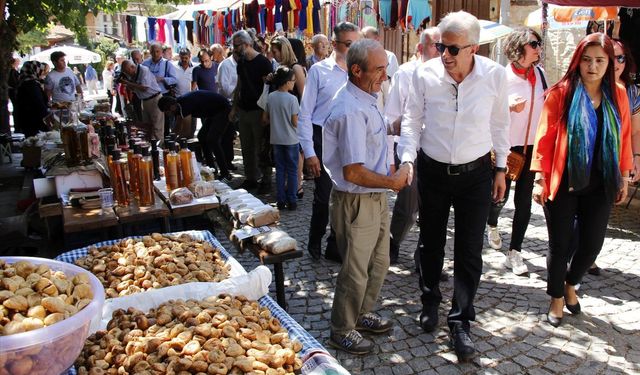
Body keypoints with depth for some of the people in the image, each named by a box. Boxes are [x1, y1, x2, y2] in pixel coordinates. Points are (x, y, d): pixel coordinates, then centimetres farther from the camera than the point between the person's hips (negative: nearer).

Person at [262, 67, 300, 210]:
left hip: (276, 139, 5)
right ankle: (292, 201, 10)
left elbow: (265, 119, 6)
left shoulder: (271, 97, 0)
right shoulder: (292, 99, -15)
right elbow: (295, 122, -14)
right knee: (292, 171, 6)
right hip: (291, 140, -4)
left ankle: (280, 201, 15)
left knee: (280, 170, 12)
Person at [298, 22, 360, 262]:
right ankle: (315, 242, 29)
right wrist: (309, 152, -9)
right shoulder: (319, 71, -6)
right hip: (324, 140, -3)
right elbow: (304, 114, -6)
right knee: (323, 197, 3)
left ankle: (335, 247, 29)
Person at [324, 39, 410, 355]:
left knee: (378, 263, 23)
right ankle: (342, 331, 28)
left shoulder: (365, 100, 8)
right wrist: (393, 182, -15)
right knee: (356, 272, 7)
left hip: (376, 198, 10)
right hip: (357, 203, -10)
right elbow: (353, 172, -28)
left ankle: (362, 314, 44)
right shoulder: (352, 111, -26)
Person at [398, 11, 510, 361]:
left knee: (469, 251, 2)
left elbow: (499, 123, 2)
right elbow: (412, 119, -2)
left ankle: (460, 322, 17)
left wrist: (501, 168, 7)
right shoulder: (425, 74, -12)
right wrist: (407, 158, -15)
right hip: (432, 171, 1)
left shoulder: (495, 75, -11)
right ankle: (430, 301, 39)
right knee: (431, 242, 15)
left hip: (475, 174, -1)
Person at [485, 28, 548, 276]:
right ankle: (492, 224, 42)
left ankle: (514, 252, 11)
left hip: (532, 145, 4)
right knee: (501, 194, 6)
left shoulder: (539, 73, 4)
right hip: (506, 145, -4)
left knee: (524, 199, 2)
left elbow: (546, 105, 15)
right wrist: (510, 107, -23)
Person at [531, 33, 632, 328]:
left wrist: (624, 178, 11)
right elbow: (545, 137, -7)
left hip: (600, 186, 3)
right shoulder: (561, 93, -7)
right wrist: (540, 178, -10)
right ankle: (557, 299, 27)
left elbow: (624, 138, 10)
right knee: (559, 245, 6)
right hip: (564, 183, -3)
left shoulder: (618, 95, 5)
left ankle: (570, 285, 38)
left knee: (592, 244, 9)